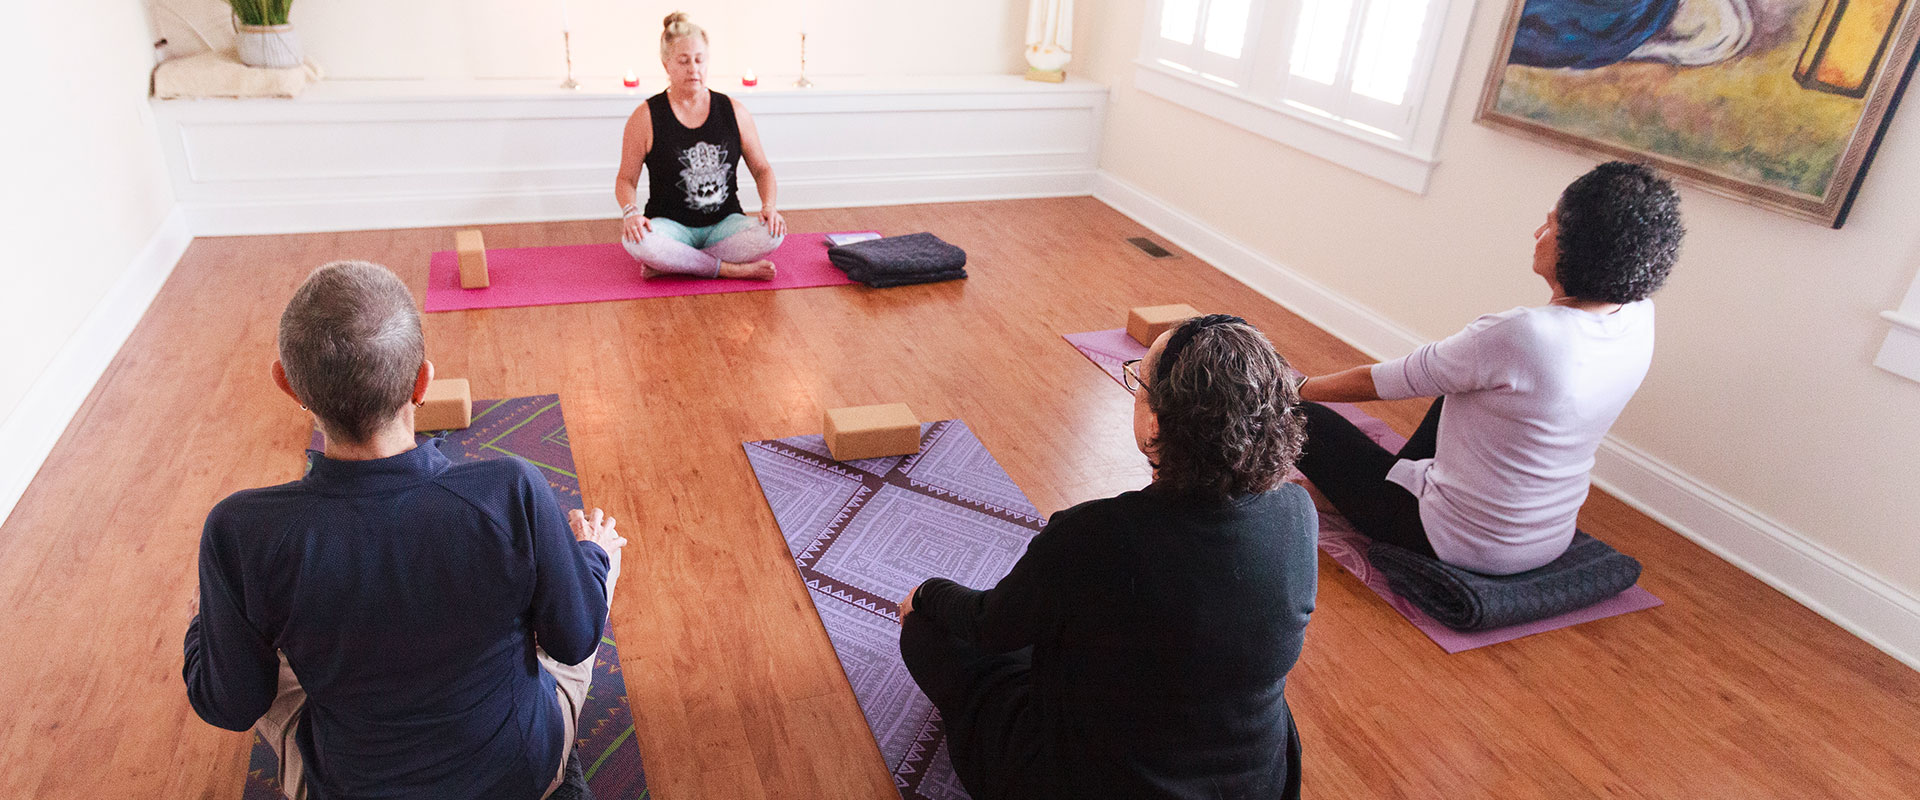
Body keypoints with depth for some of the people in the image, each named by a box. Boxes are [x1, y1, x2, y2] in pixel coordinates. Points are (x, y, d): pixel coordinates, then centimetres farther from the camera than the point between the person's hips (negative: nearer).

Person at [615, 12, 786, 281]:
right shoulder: (646, 117, -1)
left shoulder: (734, 112, 5)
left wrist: (769, 205, -10)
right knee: (636, 240, -36)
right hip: (672, 226, -2)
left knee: (772, 233, -30)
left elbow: (762, 169, 10)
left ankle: (673, 264, -22)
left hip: (724, 224, 2)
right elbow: (626, 179, 3)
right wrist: (630, 212, -19)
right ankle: (732, 269, -26)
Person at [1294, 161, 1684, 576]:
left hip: (1460, 542, -8)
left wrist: (1296, 388, -6)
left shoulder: (1522, 335, -32)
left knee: (1299, 417, 0)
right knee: (1462, 383, 29)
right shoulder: (1639, 319, -10)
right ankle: (1409, 471, 41)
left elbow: (1379, 382, -18)